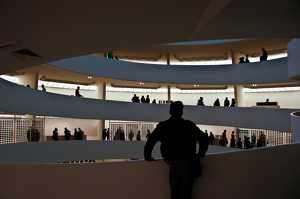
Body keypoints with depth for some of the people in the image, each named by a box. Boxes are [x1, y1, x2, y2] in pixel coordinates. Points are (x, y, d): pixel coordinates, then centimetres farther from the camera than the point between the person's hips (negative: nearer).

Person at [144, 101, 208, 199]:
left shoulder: (162, 126, 0)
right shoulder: (190, 125, 3)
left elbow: (150, 142, -1)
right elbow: (204, 139, 6)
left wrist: (148, 157, 13)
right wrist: (200, 154, 19)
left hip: (173, 166, 0)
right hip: (188, 165, 1)